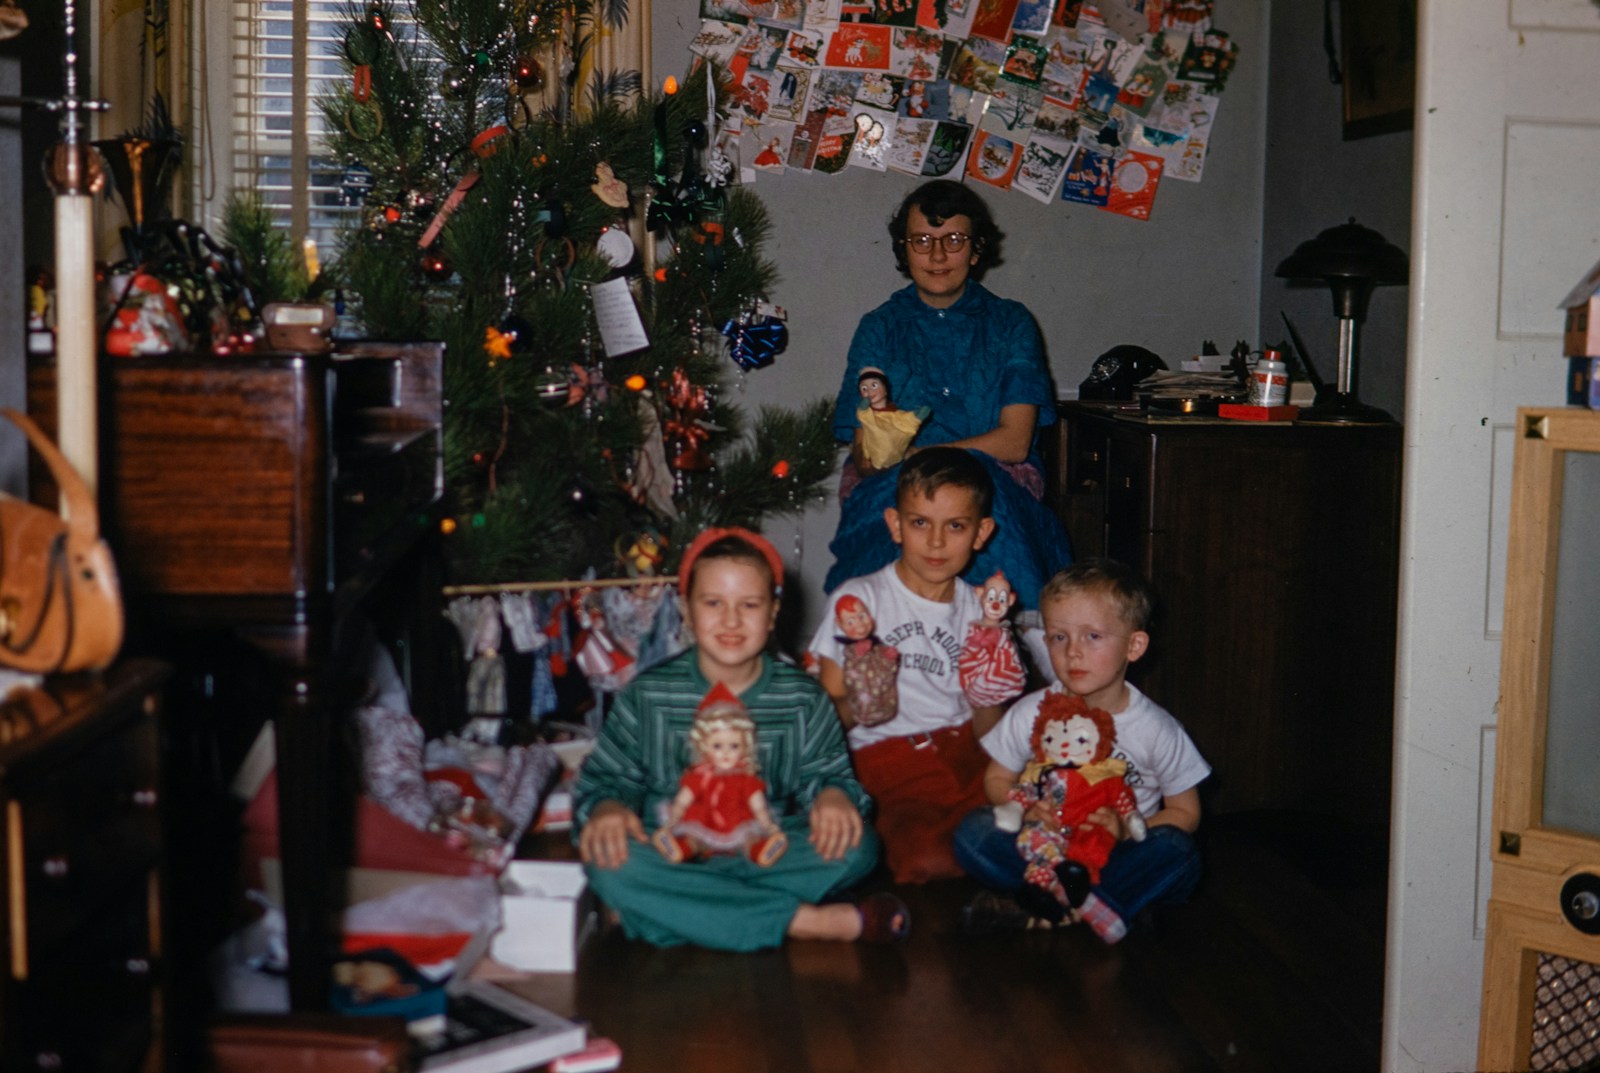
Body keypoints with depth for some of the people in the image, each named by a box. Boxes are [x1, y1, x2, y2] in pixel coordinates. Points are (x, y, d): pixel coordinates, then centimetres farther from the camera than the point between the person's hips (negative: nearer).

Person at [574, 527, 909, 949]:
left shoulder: (801, 698, 4)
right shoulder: (648, 696, 0)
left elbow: (827, 772, 8)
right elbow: (603, 778, 4)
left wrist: (832, 795, -16)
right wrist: (606, 807, -19)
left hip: (767, 858, 1)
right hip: (673, 860, -1)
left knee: (858, 846, -24)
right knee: (610, 864, -34)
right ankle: (810, 922, -30)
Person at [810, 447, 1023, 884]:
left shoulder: (978, 607, 14)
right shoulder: (858, 598, 2)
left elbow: (987, 728, 9)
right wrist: (858, 703, -23)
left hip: (967, 755, 4)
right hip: (890, 763, -4)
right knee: (930, 862, -33)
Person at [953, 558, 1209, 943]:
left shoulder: (1155, 729, -5)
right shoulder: (1030, 714, -2)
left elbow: (1185, 812, 1)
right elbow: (997, 779, 8)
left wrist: (1127, 829, -17)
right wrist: (1030, 810, -15)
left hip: (1117, 853, -1)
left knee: (1177, 851, -30)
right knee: (973, 831, -23)